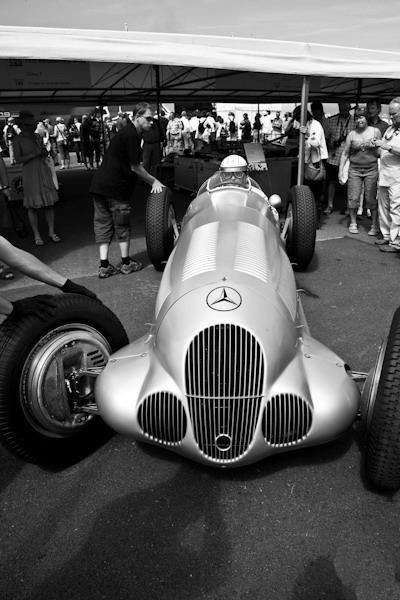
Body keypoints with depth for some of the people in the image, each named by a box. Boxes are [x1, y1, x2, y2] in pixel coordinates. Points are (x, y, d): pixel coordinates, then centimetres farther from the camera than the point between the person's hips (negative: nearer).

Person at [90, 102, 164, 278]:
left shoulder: (128, 132, 18)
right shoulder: (131, 135, -12)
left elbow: (132, 164, 19)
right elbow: (135, 167, -13)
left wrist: (151, 181, 14)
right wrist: (154, 181, -3)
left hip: (99, 183, 9)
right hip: (116, 187, -9)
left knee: (103, 224, 7)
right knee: (122, 225, 5)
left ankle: (104, 266, 9)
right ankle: (126, 263, 17)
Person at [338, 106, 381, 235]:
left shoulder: (375, 131, 3)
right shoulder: (352, 134, 5)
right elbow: (345, 154, 7)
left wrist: (374, 147, -9)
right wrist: (340, 171, 2)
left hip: (371, 169, -1)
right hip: (354, 169, 1)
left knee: (371, 199, -1)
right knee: (353, 198, -1)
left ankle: (374, 225, 10)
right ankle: (353, 223, 16)